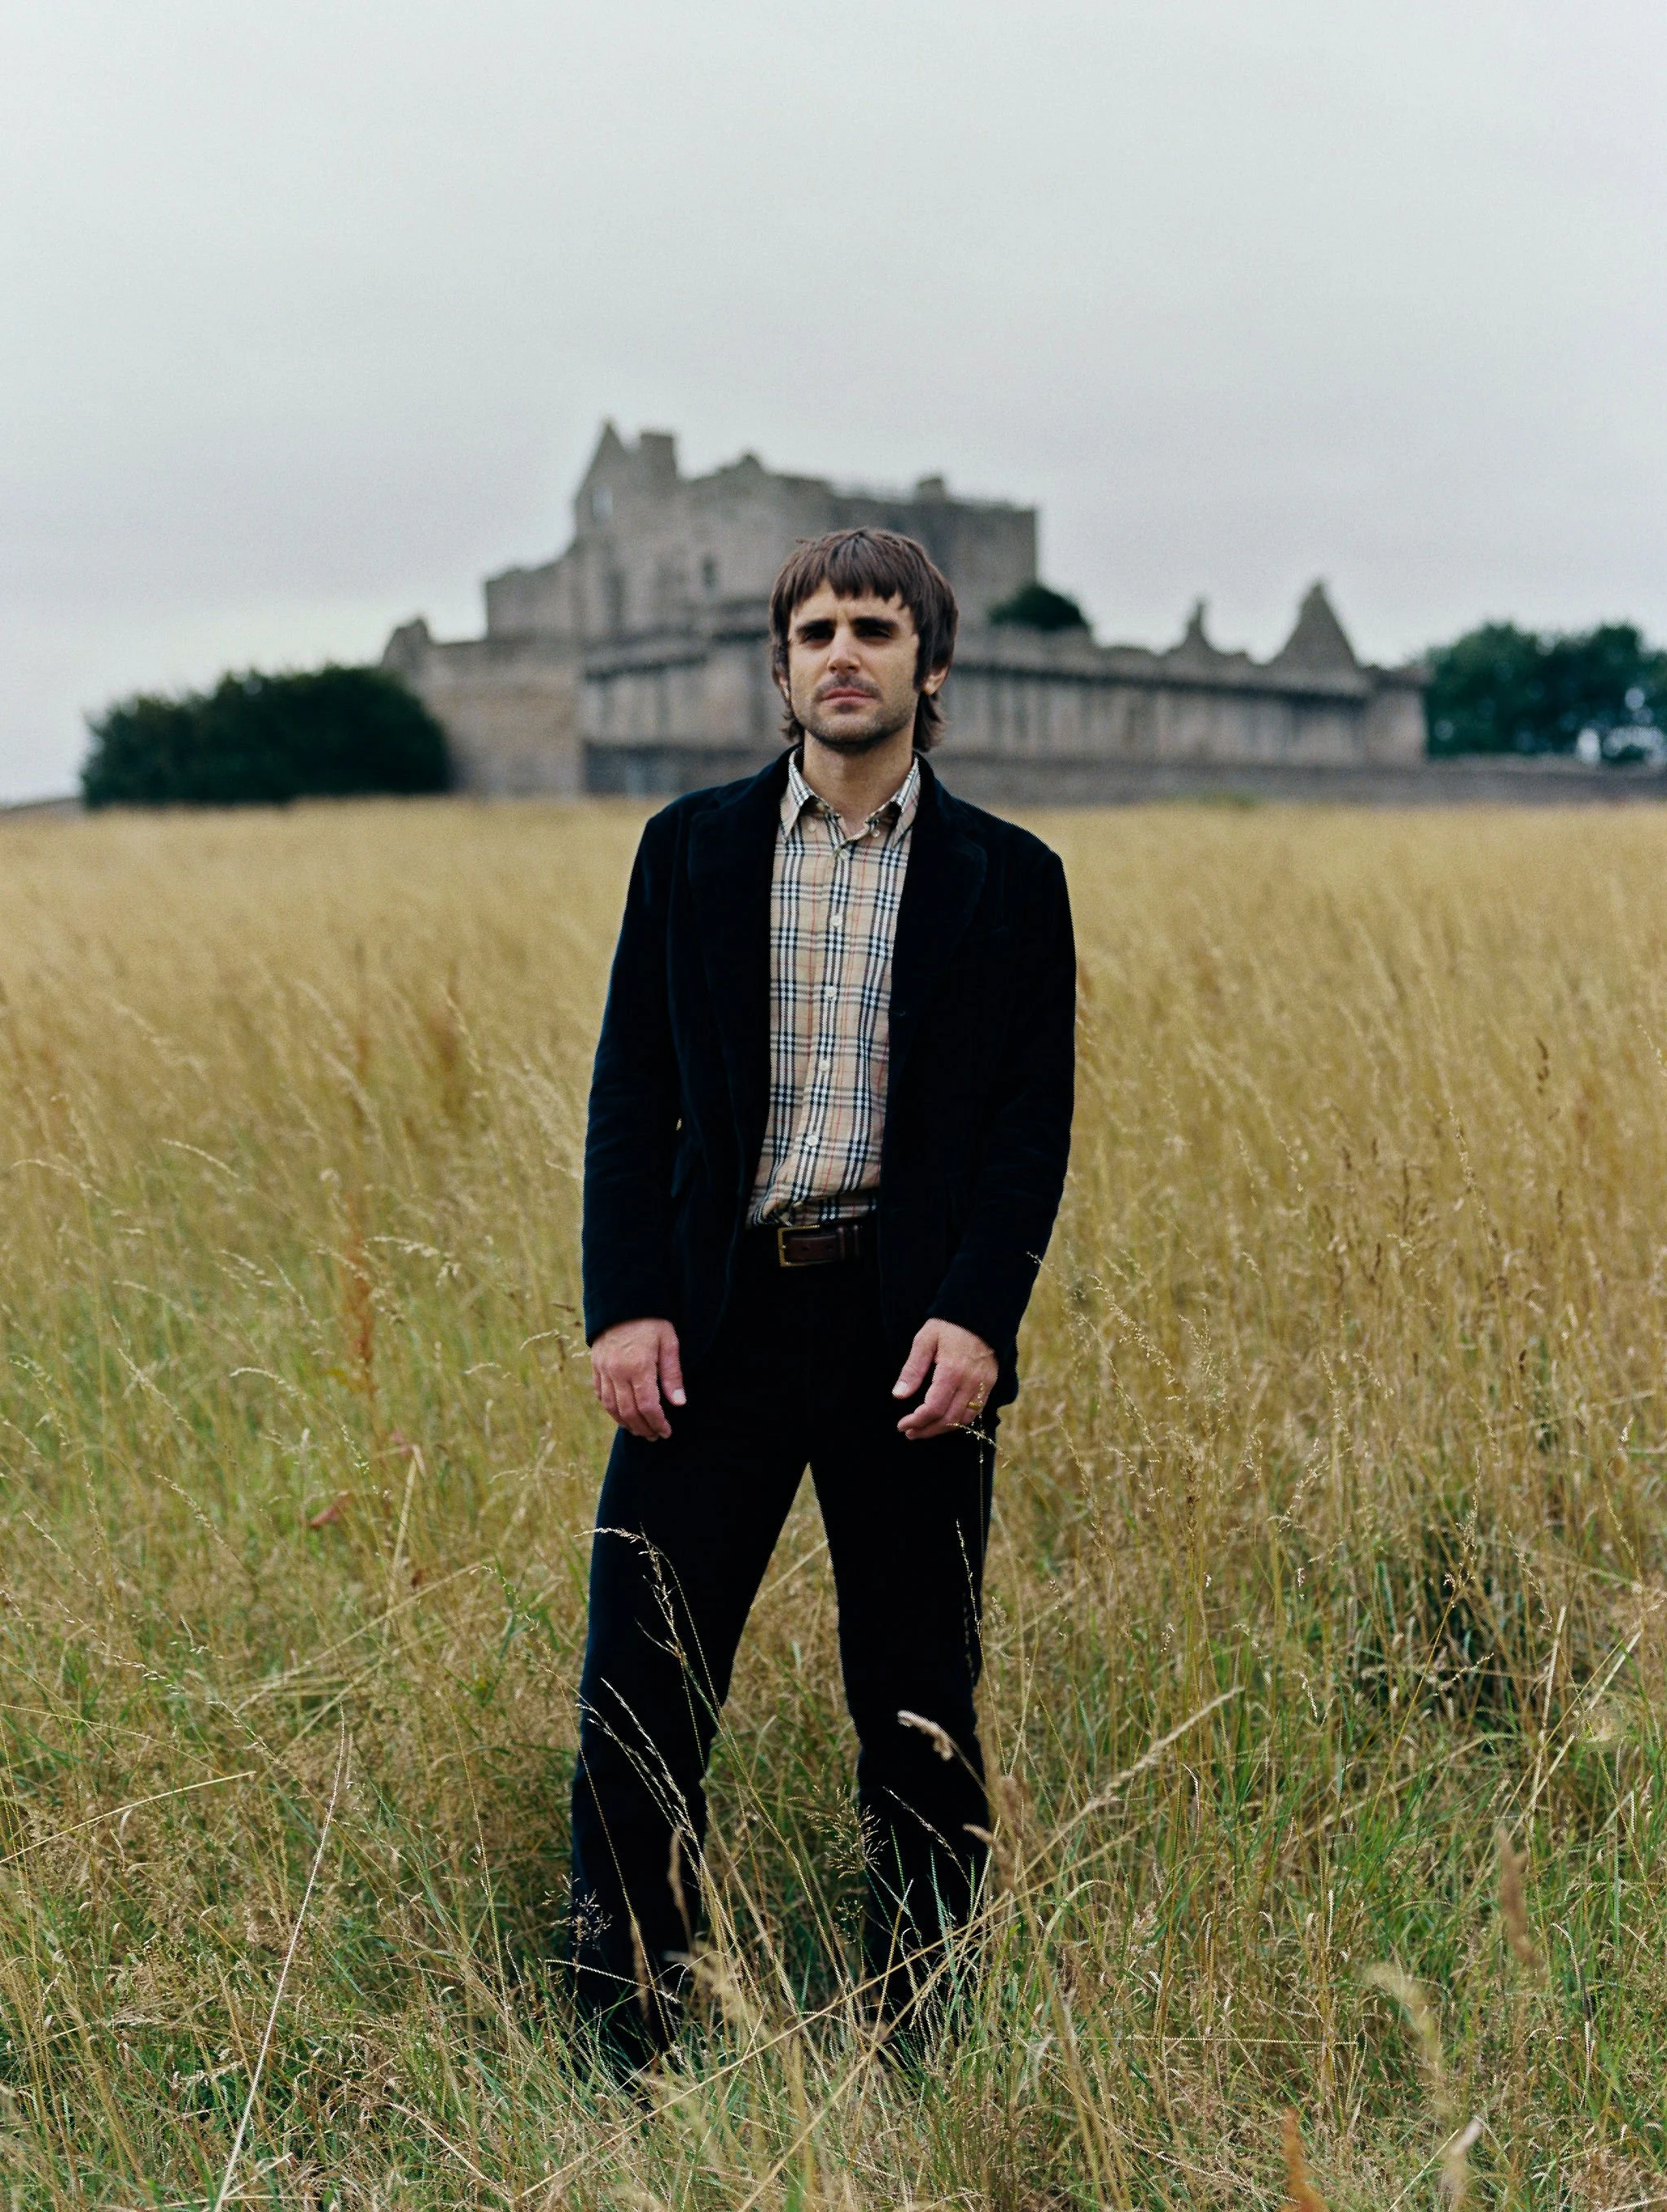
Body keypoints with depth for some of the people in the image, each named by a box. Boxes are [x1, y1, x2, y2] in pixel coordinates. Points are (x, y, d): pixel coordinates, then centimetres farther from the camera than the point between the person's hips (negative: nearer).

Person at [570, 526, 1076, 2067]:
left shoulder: (1009, 879, 5)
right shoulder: (691, 848, 8)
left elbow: (1034, 1122, 1)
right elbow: (632, 1093, 5)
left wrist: (978, 1316, -12)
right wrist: (624, 1303, -6)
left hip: (912, 1327, 0)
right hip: (717, 1315, 1)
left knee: (920, 1706, 9)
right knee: (640, 1692, 2)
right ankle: (625, 2045, 20)